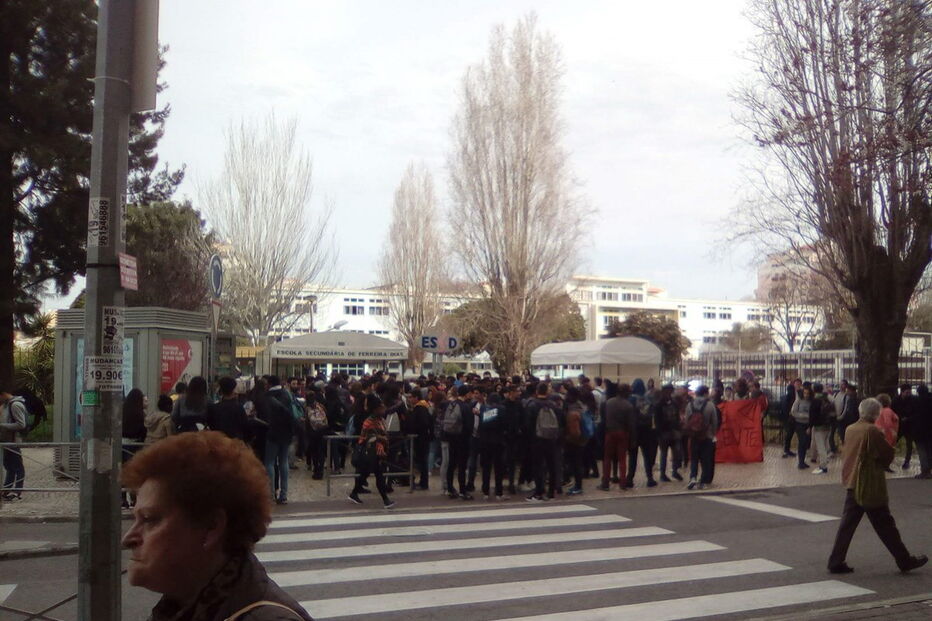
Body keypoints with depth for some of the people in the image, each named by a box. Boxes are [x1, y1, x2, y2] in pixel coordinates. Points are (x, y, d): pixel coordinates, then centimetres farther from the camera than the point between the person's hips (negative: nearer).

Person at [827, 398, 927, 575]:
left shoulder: (849, 429, 6)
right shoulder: (872, 431, -15)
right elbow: (889, 454, -10)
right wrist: (881, 464, 10)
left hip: (851, 482, 6)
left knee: (848, 523, 8)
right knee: (884, 524, 5)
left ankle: (836, 562, 7)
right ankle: (904, 560, 18)